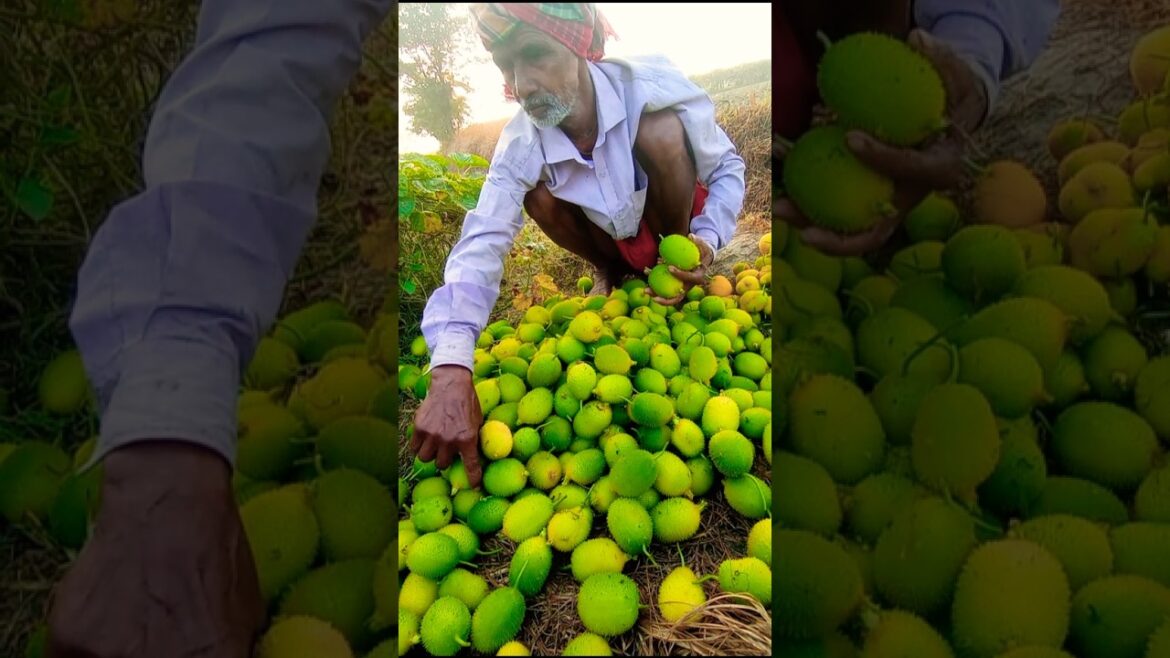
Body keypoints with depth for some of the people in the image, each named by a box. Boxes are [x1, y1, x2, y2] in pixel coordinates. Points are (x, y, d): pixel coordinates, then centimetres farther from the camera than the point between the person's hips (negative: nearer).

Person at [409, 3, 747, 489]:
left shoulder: (651, 89, -33)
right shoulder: (521, 146, -27)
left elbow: (728, 166, -18)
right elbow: (481, 244, -38)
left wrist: (708, 239, -37)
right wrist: (451, 373, -52)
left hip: (677, 225, -2)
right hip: (617, 239, 2)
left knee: (661, 129, -31)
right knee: (535, 190, -25)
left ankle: (672, 265, -6)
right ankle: (610, 273, 5)